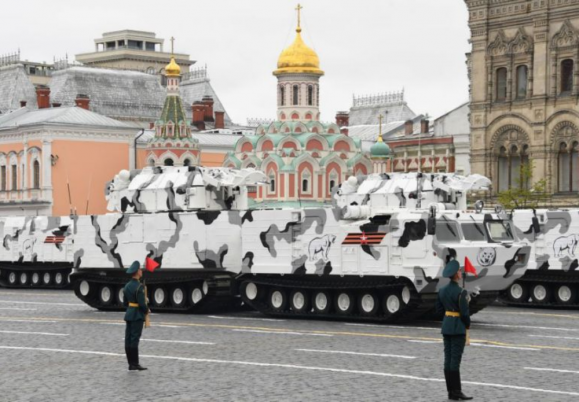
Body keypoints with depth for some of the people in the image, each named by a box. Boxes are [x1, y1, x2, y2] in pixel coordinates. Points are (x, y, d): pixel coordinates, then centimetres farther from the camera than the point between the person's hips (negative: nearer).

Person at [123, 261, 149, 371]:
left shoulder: (127, 286, 9)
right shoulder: (139, 286, -17)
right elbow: (142, 304, -19)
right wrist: (147, 311, -2)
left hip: (129, 314, 8)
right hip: (138, 316, -8)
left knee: (128, 340, 7)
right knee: (134, 339, -7)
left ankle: (130, 363, 11)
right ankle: (135, 364, -5)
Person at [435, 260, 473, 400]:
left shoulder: (442, 290, 6)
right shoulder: (461, 292, -17)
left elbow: (439, 309, 12)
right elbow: (464, 312, -16)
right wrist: (468, 325, 1)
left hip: (446, 327, 7)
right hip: (458, 328, -7)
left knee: (448, 359, 8)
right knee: (455, 360, -5)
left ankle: (451, 391, 12)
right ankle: (456, 392, -3)